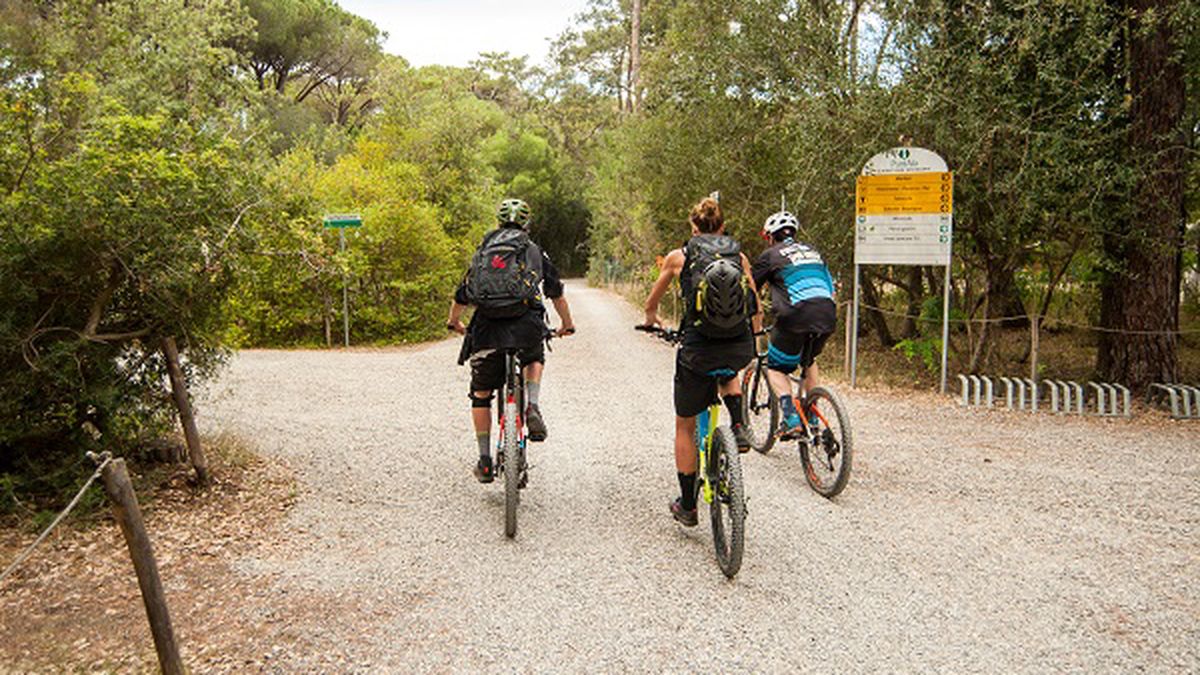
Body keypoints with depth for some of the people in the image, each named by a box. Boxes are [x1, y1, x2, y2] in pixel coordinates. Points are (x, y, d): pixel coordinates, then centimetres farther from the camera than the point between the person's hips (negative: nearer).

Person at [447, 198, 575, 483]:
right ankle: (533, 409, 8)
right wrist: (567, 325, 38)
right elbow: (557, 294, 23)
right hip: (526, 326, -1)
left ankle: (485, 460, 16)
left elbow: (461, 296, 26)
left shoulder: (482, 253, 21)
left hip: (486, 328, 1)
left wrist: (454, 322, 44)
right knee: (535, 359, 33)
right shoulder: (535, 252, 17)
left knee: (481, 395, 16)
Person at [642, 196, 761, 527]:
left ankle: (687, 506, 24)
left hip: (698, 351, -2)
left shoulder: (678, 257, 5)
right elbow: (756, 311, 20)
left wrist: (652, 319, 42)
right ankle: (739, 427, 18)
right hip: (741, 349, 2)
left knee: (685, 426, 19)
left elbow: (651, 304, 19)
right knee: (726, 371, 41)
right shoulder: (739, 257, 10)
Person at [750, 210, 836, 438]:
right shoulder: (812, 251, 27)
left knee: (776, 368, 10)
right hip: (828, 315, 5)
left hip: (796, 316, -5)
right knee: (808, 361, 30)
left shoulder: (770, 255, 13)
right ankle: (812, 418, 26)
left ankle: (791, 418, -11)